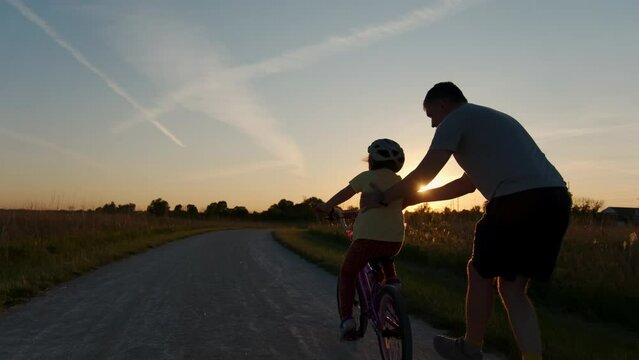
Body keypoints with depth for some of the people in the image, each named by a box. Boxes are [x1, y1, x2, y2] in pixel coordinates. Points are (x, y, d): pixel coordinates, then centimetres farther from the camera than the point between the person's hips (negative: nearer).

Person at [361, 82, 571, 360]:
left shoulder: (456, 119, 4)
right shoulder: (492, 120, 31)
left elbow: (424, 174, -3)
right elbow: (467, 184, 33)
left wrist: (382, 198, 10)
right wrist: (410, 198, 34)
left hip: (518, 200, -8)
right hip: (556, 200, 8)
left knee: (480, 274, 12)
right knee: (513, 290, 14)